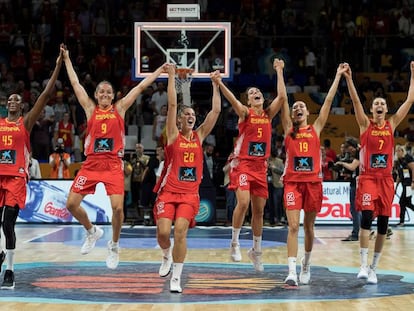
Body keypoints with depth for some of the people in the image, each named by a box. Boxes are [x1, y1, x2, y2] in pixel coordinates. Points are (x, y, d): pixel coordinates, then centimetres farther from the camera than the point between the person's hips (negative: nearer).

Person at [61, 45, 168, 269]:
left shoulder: (119, 108, 9)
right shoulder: (90, 109, 10)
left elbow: (140, 86, 11)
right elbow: (75, 83, 14)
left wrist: (160, 70, 14)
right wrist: (67, 59, 19)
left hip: (113, 164, -2)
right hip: (91, 163, 2)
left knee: (117, 207, -15)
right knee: (71, 204, -4)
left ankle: (114, 245, 9)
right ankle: (92, 231, 24)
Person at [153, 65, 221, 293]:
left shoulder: (199, 136, 10)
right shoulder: (173, 135, 2)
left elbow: (216, 111, 9)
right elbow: (172, 104, -5)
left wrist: (215, 85, 8)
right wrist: (171, 76, -7)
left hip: (190, 193, 1)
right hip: (168, 191, -1)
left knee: (180, 231, -13)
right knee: (163, 232, -11)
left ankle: (176, 278, -5)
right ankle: (167, 256, 24)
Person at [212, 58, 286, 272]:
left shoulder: (268, 114, 9)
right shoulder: (244, 112, -2)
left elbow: (282, 96, -2)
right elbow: (233, 101, -21)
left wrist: (279, 72, 0)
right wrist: (220, 84, -37)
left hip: (261, 166, 4)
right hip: (243, 164, -4)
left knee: (259, 210, 9)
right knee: (243, 202, -23)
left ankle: (256, 250, 22)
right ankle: (234, 243, -7)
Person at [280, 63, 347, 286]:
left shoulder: (316, 129, 10)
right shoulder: (288, 129, 9)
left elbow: (328, 101, 9)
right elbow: (282, 100, 4)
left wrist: (338, 76, 8)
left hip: (313, 181, 1)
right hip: (292, 181, -1)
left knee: (309, 227, 11)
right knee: (293, 226, -11)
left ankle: (306, 264, 29)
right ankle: (292, 271, -16)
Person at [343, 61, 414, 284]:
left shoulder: (392, 125, 9)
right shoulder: (365, 124, 2)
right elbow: (355, 101, -11)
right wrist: (349, 79, -22)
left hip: (386, 179, 4)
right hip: (368, 177, -4)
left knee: (383, 223, 4)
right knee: (366, 217, -18)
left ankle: (374, 268, 13)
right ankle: (363, 265, -17)